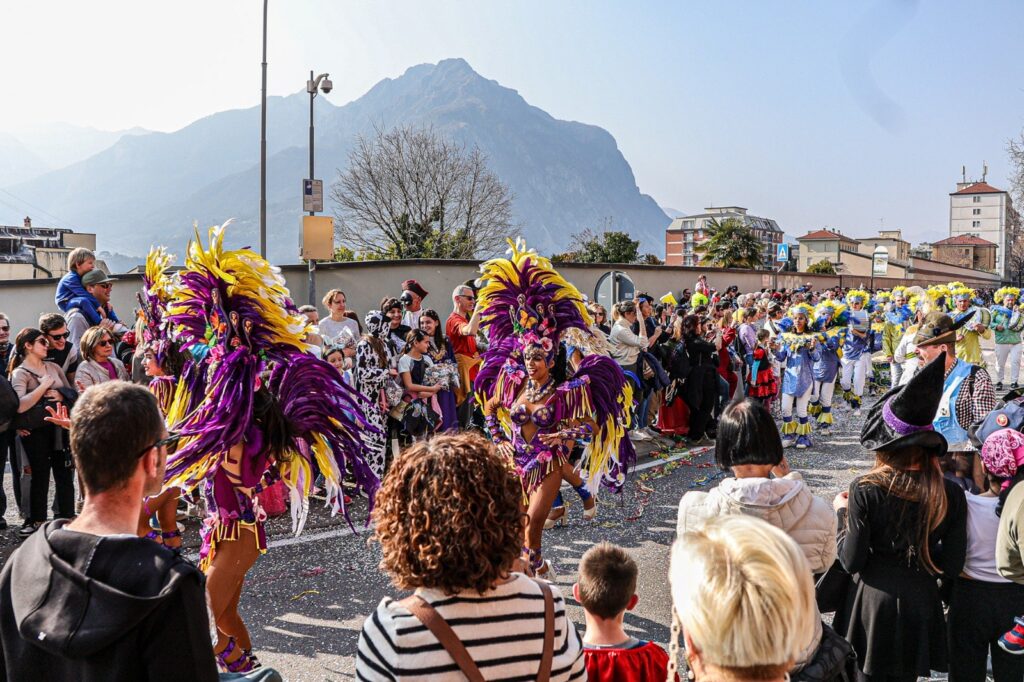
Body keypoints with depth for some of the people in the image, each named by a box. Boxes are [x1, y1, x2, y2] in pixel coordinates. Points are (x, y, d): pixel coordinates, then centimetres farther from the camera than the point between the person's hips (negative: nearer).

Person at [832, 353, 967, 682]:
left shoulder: (865, 490, -19)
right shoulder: (951, 494, -11)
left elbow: (851, 561, -13)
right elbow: (952, 567, -4)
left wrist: (843, 514, 1)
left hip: (872, 604, -3)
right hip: (920, 605, 3)